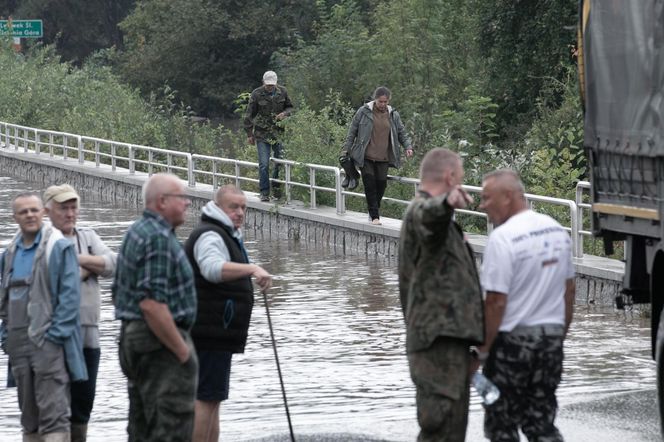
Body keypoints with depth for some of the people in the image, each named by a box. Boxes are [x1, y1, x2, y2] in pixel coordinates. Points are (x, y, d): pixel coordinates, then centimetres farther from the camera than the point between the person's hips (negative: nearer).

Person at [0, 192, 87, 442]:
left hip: (48, 340, -7)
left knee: (53, 412, -11)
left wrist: (56, 333, -15)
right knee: (28, 412, 11)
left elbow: (70, 294, -10)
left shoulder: (59, 247, -6)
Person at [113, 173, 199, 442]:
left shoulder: (135, 233, 15)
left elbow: (119, 294, 21)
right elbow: (151, 303, -25)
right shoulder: (159, 238, -17)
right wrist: (183, 351, -19)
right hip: (161, 341, -11)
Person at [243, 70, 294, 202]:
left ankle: (276, 188, 18)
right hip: (262, 134, -2)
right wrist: (249, 134, -2)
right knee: (264, 164, -6)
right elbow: (249, 114, 0)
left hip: (279, 133, 2)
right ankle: (264, 192, 2)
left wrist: (285, 113, -7)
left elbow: (290, 107, 17)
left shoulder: (282, 92, 3)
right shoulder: (257, 94, -5)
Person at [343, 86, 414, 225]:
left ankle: (374, 212, 22)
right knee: (370, 184, -9)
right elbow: (352, 131, 6)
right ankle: (375, 216, -5)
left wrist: (408, 146, -2)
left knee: (381, 184, 1)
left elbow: (402, 133, 15)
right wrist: (346, 149, 3)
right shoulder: (364, 112, 0)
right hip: (366, 157, -3)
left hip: (383, 158, 3)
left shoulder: (393, 116, 9)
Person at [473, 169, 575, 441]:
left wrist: (481, 350, -12)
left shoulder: (503, 238, -17)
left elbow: (496, 301, -18)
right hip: (551, 337, 7)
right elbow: (569, 289, 14)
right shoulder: (557, 231, 7)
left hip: (513, 339, -7)